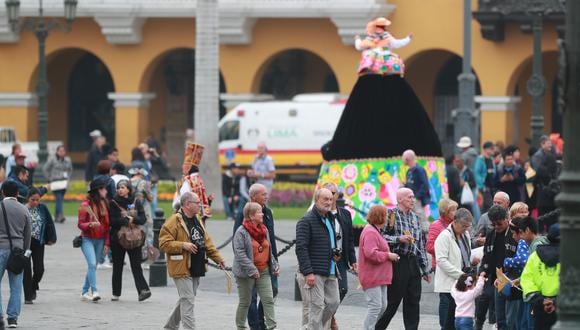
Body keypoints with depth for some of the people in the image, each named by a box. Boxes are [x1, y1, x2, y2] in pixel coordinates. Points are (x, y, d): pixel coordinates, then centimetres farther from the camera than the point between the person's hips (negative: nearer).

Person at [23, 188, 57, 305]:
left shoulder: (42, 209, 0)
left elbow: (50, 223, 7)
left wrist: (51, 238, 4)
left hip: (38, 242, 2)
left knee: (39, 269, -1)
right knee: (26, 269, -1)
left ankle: (33, 287, 29)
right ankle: (28, 296, 6)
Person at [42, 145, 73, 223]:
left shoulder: (68, 160, 8)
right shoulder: (52, 159, -5)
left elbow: (70, 170, 24)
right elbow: (45, 169, 1)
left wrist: (68, 178, 13)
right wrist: (49, 179, -1)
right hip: (55, 182, -5)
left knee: (61, 199, 7)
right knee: (58, 198, -17)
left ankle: (57, 216, 16)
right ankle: (60, 215, -25)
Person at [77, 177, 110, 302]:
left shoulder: (104, 204, 7)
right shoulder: (86, 205, -9)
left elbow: (107, 225, 10)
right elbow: (80, 224, -8)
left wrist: (106, 243, 8)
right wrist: (90, 224, -28)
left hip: (100, 240, 5)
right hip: (87, 239, -5)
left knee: (93, 266, 8)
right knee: (92, 264, -18)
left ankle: (85, 292, 20)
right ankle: (94, 291, -21)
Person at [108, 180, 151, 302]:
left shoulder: (136, 202, 5)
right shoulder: (113, 203, 0)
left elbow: (143, 219, -3)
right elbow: (112, 221, -11)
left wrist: (132, 220, -19)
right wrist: (126, 221, -17)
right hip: (118, 238, 0)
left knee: (136, 265, -8)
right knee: (117, 266, 6)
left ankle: (142, 289, -17)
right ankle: (116, 293, 13)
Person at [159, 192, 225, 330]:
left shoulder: (197, 221, 14)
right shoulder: (174, 221, -13)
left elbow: (207, 242, 19)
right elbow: (164, 243, -16)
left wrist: (218, 258, 10)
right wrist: (183, 245, -25)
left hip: (196, 268, 8)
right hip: (181, 268, -8)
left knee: (185, 300, 16)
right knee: (187, 300, -10)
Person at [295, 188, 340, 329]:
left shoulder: (329, 219, 17)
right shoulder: (307, 221, -11)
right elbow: (301, 248, -17)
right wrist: (308, 272, -21)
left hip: (331, 271, 8)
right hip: (315, 272, -8)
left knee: (333, 302, 8)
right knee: (317, 305, -8)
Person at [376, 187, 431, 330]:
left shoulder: (415, 217, 16)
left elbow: (421, 245, 19)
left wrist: (425, 269, 17)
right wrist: (399, 239, -20)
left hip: (413, 263, 6)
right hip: (397, 263, -6)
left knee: (413, 301, 4)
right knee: (393, 301, -2)